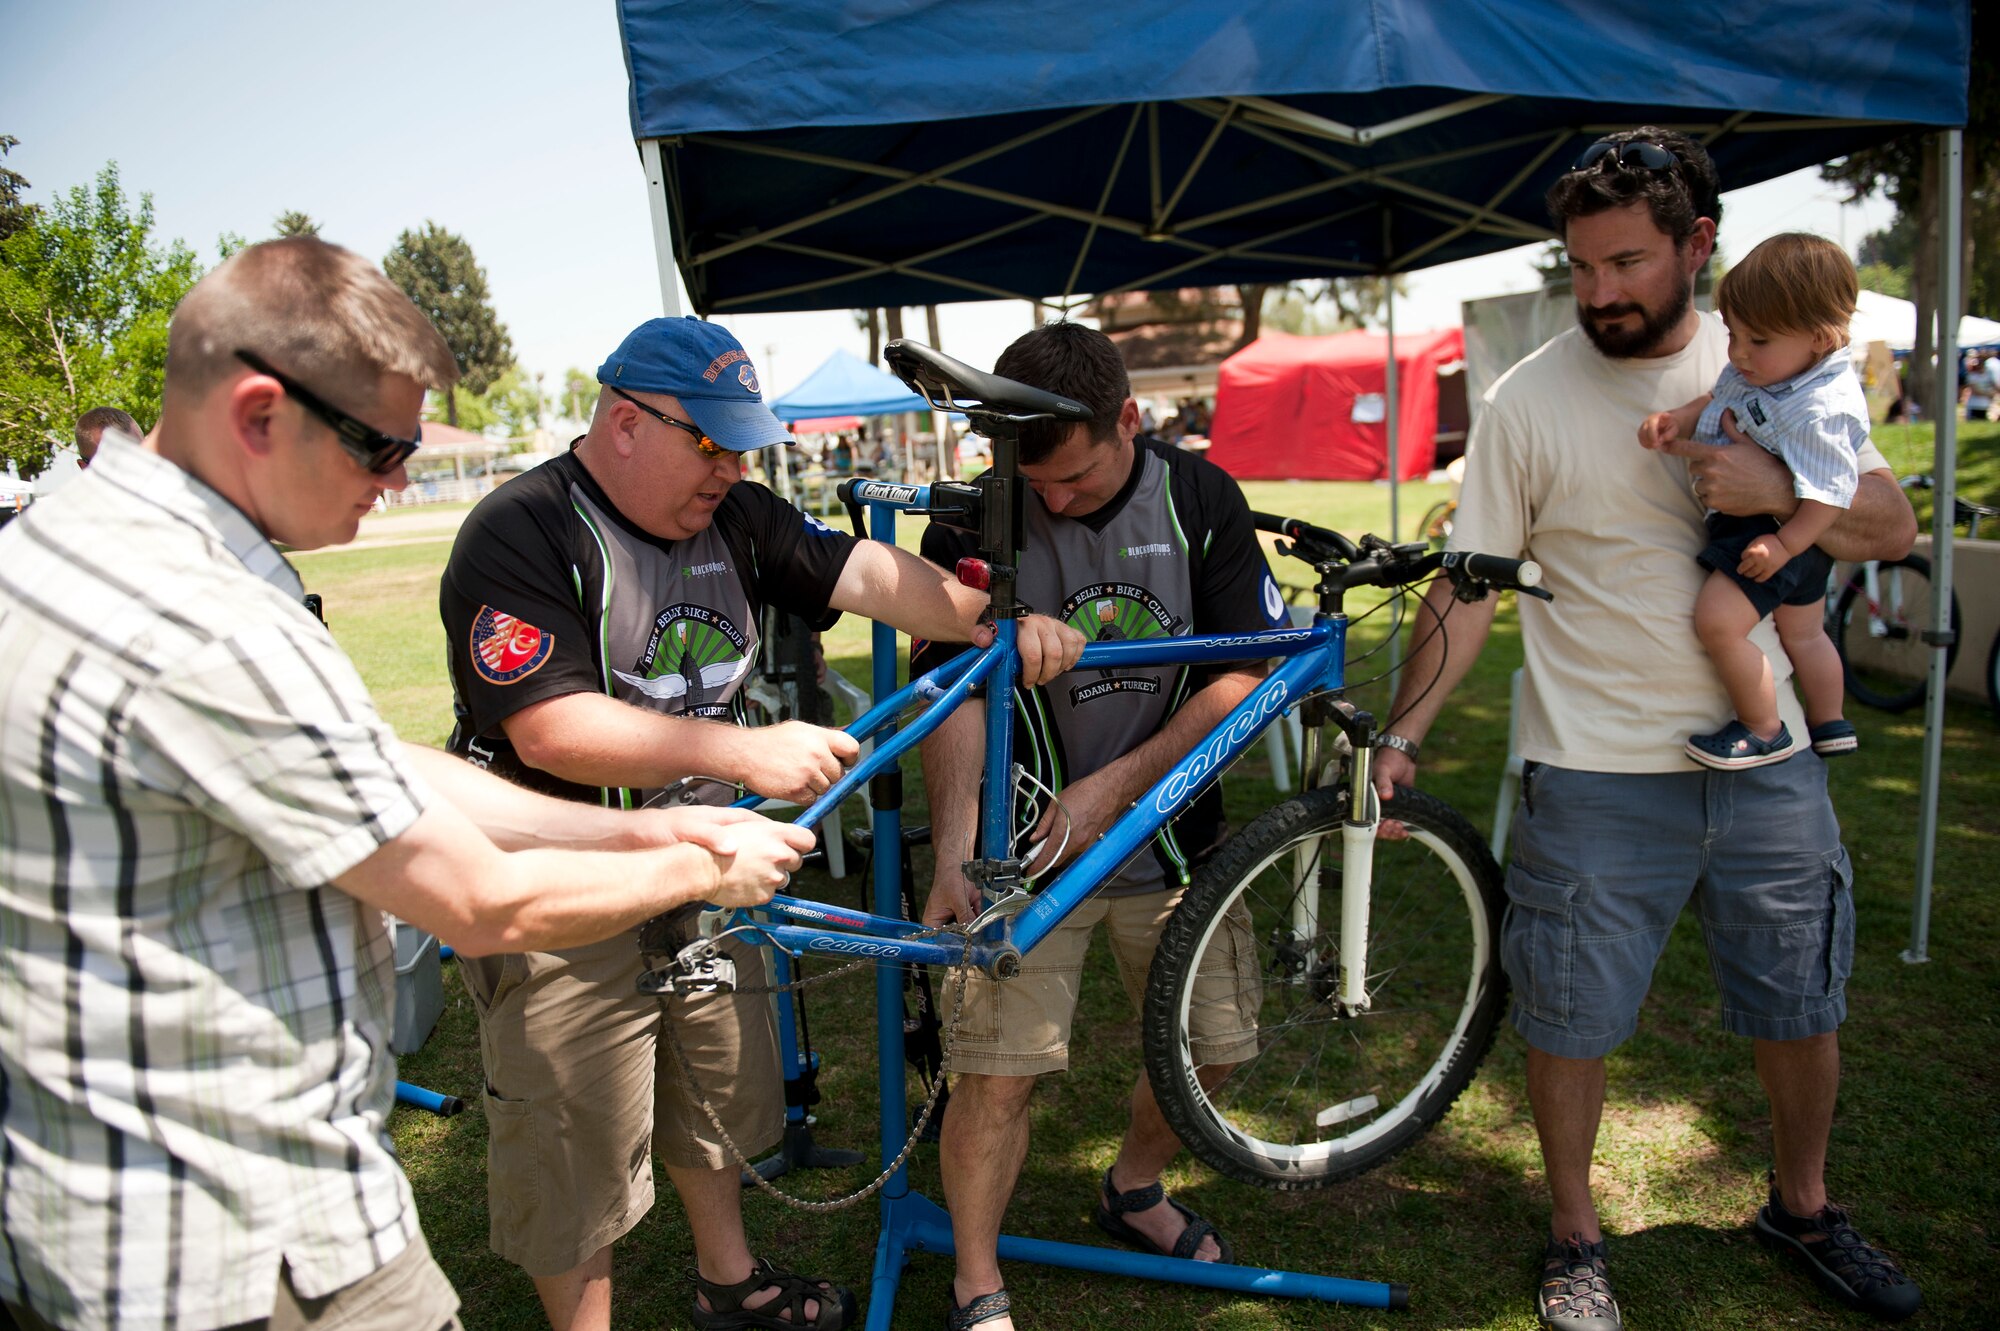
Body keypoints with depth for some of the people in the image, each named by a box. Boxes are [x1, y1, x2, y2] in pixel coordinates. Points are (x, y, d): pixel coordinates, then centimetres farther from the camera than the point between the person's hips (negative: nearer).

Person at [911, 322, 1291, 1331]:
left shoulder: (1201, 499, -5)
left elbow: (1241, 676, -7)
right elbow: (956, 699, -13)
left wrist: (1114, 785, -15)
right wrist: (951, 858, -23)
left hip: (1170, 835, 3)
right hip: (1025, 848, -3)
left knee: (1214, 1042, 12)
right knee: (998, 1073, -5)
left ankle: (1133, 1191, 43)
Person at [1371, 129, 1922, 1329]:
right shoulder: (1530, 399, -7)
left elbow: (1894, 526, 2)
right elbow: (1471, 587, -7)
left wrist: (1778, 489, -19)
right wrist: (1400, 736, -15)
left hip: (1766, 759, 3)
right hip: (1596, 771, -3)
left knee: (1804, 1009, 17)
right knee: (1571, 1022, 7)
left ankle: (1803, 1209, 44)